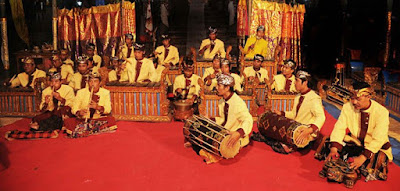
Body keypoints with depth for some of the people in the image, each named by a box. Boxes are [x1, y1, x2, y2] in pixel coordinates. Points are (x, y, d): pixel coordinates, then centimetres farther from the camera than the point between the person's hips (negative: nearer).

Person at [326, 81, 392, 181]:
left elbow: (378, 140, -24)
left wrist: (362, 157, -35)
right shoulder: (347, 107, -11)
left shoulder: (381, 112, -20)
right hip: (355, 144, 3)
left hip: (377, 147, -2)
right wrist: (333, 149, -31)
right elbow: (339, 128, -16)